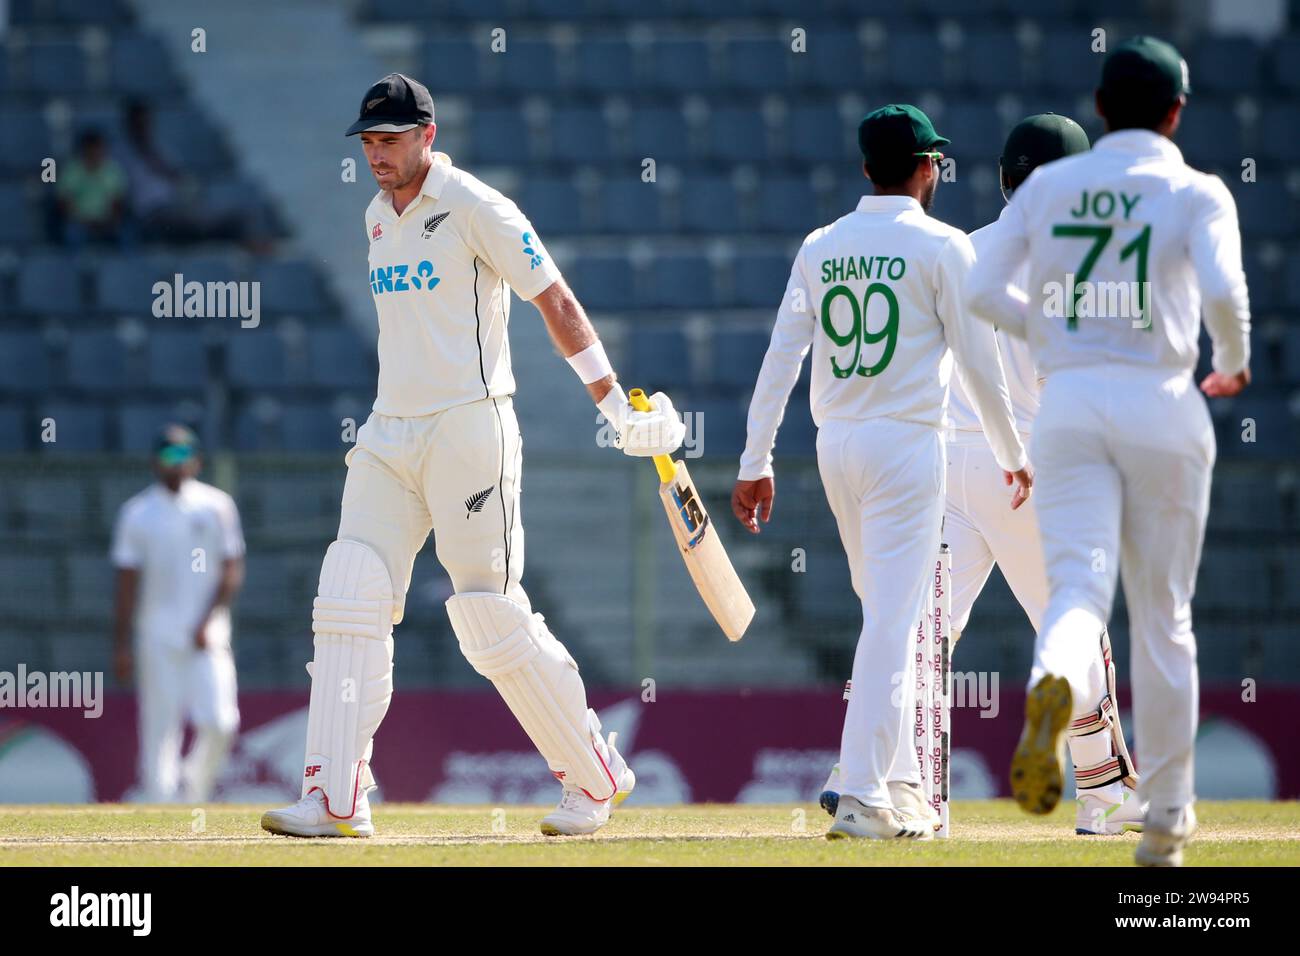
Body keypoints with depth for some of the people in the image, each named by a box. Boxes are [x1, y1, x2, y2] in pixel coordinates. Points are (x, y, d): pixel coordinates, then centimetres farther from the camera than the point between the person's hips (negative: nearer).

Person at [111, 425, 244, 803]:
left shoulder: (217, 506, 6)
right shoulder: (137, 513, 6)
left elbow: (232, 572, 3)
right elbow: (127, 582, 5)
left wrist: (207, 622, -11)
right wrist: (121, 645, -1)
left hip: (207, 636, 0)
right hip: (157, 639, 0)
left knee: (219, 721, -12)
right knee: (159, 730, -4)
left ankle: (194, 787, 13)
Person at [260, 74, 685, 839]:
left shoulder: (475, 209, -9)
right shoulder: (378, 218, 15)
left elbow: (556, 302, -10)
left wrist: (618, 409, -14)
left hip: (469, 428, -7)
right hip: (390, 433, 7)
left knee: (493, 617, -7)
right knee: (350, 598, -7)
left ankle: (597, 777, 9)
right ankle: (338, 799, -10)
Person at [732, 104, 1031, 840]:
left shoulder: (821, 247, 8)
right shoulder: (941, 247, -6)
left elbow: (781, 358, 4)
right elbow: (979, 359, -6)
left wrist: (756, 464, 6)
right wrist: (1013, 454, 4)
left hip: (835, 446, 6)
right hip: (906, 442, -6)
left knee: (885, 611, 19)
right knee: (893, 620, -7)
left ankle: (899, 783, 22)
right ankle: (864, 796, -14)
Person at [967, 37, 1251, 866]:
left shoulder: (1048, 185, 8)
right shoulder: (1197, 193, -1)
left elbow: (984, 291, 3)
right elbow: (1223, 291, -17)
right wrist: (1235, 362, 3)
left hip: (1069, 403, 1)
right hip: (1161, 403, -1)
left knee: (1078, 587, -8)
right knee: (1163, 612, 10)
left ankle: (1056, 685, -46)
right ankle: (1165, 820, 16)